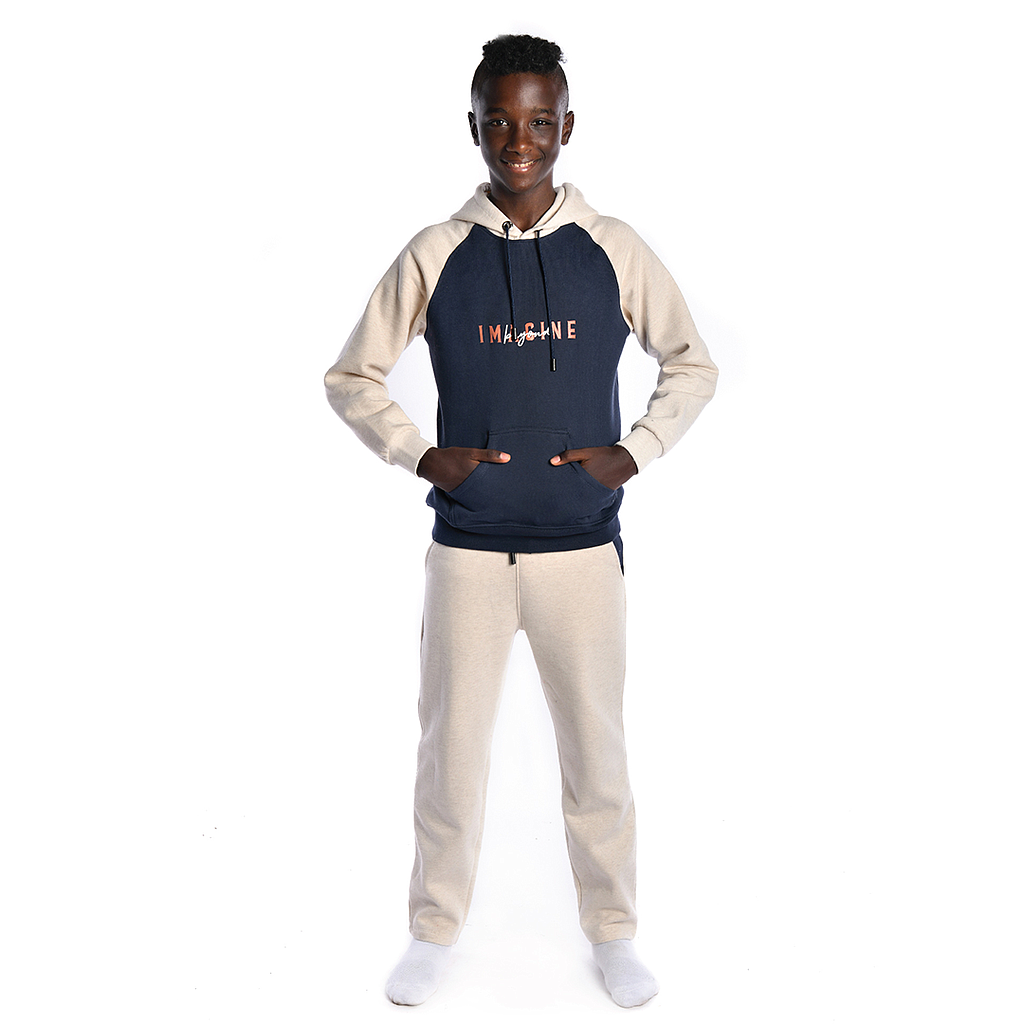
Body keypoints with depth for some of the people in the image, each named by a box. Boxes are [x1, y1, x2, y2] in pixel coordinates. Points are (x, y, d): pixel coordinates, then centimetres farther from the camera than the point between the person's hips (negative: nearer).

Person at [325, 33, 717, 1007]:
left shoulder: (614, 251, 0)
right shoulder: (434, 256, -1)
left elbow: (692, 364, 10)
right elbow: (351, 376, 7)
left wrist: (634, 452, -2)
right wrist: (420, 455, -5)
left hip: (583, 548, 0)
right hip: (467, 550, 0)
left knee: (596, 748, 10)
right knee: (450, 744, 8)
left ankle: (611, 930, 29)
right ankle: (435, 927, 28)